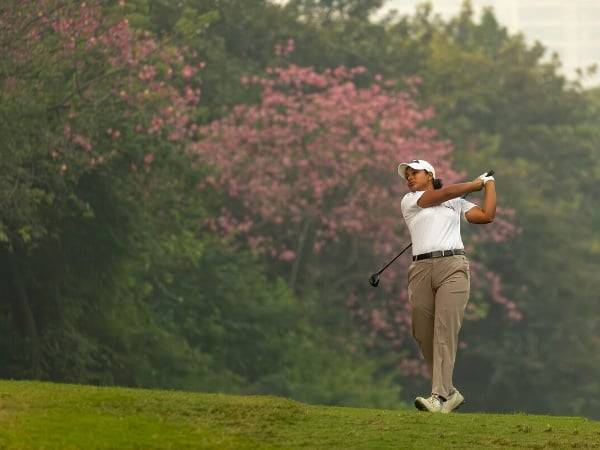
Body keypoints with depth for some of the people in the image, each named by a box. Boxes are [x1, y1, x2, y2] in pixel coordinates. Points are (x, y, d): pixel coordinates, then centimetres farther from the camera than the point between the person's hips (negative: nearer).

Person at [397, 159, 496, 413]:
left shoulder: (457, 203, 22)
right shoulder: (409, 201, 13)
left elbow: (486, 215, 13)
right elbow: (448, 192, 4)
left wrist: (489, 184, 19)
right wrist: (476, 184, 16)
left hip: (453, 267, -1)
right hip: (421, 269, 1)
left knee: (445, 331, -15)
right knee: (423, 335, -2)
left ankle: (439, 397, -24)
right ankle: (450, 392, 12)